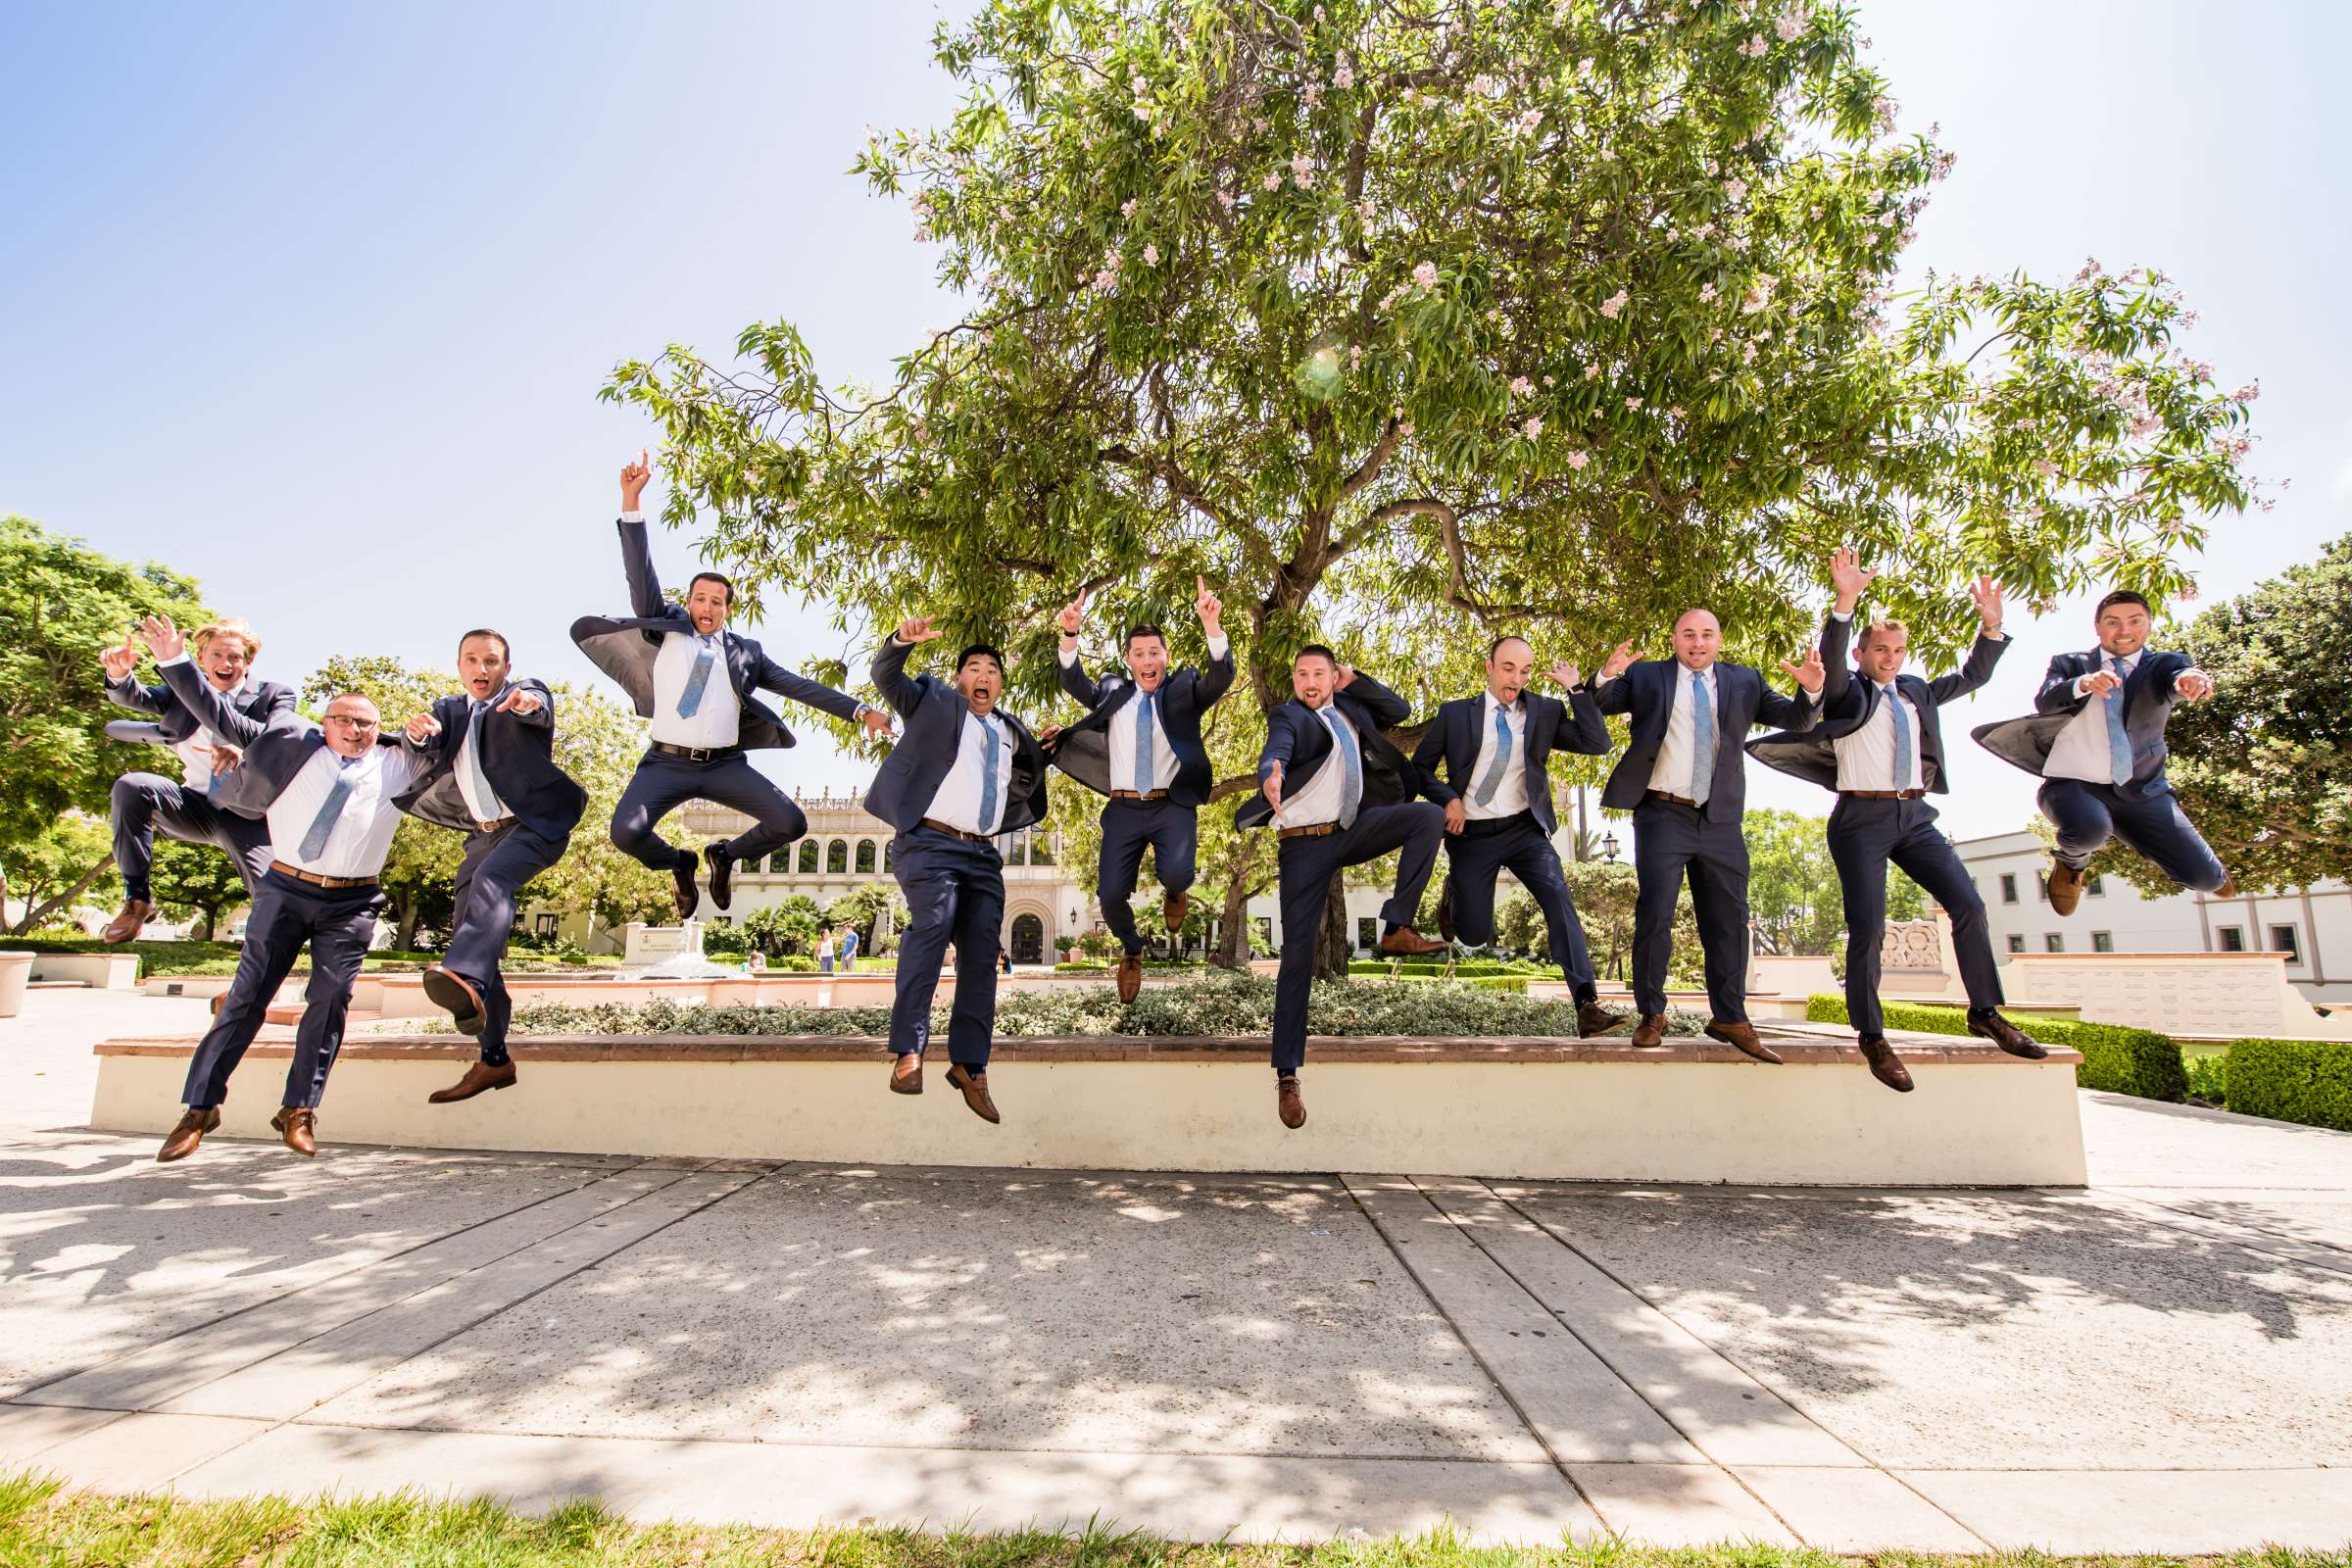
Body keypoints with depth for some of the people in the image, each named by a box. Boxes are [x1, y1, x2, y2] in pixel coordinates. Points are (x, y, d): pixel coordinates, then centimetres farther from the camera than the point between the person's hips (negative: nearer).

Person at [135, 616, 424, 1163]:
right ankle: (200, 1107, 11)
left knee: (329, 1002, -3)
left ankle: (299, 1110, 6)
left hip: (353, 903, 1)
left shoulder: (398, 765, 9)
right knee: (246, 997, 1)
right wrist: (175, 661, 0)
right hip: (286, 891, 0)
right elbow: (222, 716, 8)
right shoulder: (292, 743, 7)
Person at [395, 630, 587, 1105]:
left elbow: (539, 709, -22)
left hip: (536, 822, -6)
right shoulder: (451, 709, 17)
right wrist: (419, 732, -26)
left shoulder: (527, 693, 2)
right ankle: (494, 1058, 6)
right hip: (486, 835, 6)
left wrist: (528, 703, -46)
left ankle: (467, 980, -59)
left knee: (491, 880, -35)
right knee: (467, 934, 1)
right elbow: (428, 745, -2)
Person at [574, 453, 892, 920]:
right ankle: (680, 863, 11)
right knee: (626, 831, -26)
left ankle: (726, 854, 17)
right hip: (667, 762, -1)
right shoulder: (666, 628, 9)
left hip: (725, 765, 1)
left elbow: (801, 686, 8)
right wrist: (631, 501, -12)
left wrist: (860, 710, -1)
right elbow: (641, 574, -1)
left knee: (791, 824, -15)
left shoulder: (746, 651, 11)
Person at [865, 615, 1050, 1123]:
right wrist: (902, 640, -22)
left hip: (982, 854, 5)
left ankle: (970, 1063, 5)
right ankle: (908, 1049, -26)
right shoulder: (934, 703, 10)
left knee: (982, 955, -2)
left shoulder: (1012, 734, 23)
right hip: (930, 843, -5)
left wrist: (1042, 751, 18)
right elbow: (886, 678, -3)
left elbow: (1027, 792, 36)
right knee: (933, 922, -28)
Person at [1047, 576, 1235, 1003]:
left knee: (1175, 873, -28)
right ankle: (1132, 951, 30)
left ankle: (1174, 892, 14)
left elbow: (1222, 676, -11)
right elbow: (1074, 683, -3)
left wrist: (1212, 625, -29)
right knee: (1111, 895, -5)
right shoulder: (1112, 692, 12)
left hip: (1172, 806, -2)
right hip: (1124, 808, 2)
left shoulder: (1185, 690, 6)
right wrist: (1070, 634, -21)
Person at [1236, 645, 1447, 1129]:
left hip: (1352, 829, 6)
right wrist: (1271, 777, -51)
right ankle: (1287, 1074, 2)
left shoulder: (1349, 705, 12)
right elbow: (1276, 748, -27)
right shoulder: (1288, 716, -7)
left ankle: (1398, 926, -10)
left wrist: (1354, 680, 3)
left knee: (1429, 813, -15)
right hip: (1305, 844, -5)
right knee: (1299, 954, -6)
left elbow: (1399, 711, 16)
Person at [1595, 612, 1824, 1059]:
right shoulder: (1645, 676, 4)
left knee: (1729, 919, 8)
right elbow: (1595, 708, -5)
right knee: (1654, 916, -3)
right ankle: (1651, 1016, 10)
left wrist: (1811, 689, -13)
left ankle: (1730, 1019, 20)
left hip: (1721, 820, 3)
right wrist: (1607, 676, -26)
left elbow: (1796, 719, 8)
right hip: (1662, 815, -3)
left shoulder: (1744, 682, 11)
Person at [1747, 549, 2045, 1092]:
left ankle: (1986, 1013, 16)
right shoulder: (1848, 691, 0)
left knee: (1969, 907, -1)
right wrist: (1845, 602, -34)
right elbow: (1830, 659, -19)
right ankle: (1871, 1038, 3)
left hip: (1915, 817, 6)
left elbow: (1973, 676, 19)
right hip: (1863, 818, -5)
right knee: (1867, 930, -7)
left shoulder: (1916, 693, 17)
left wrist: (1991, 626, 4)